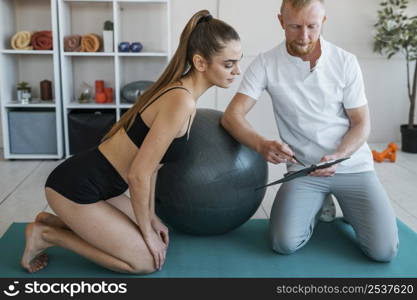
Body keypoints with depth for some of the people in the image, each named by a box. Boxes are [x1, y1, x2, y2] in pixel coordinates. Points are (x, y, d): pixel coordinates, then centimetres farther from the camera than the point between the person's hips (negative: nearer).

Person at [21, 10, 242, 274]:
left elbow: (151, 161, 12)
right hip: (77, 186, -9)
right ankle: (46, 235, 6)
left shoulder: (178, 92, 5)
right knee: (146, 261, 1)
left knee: (156, 240, 17)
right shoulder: (181, 102, -25)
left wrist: (150, 218, 13)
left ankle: (59, 221, 19)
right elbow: (138, 175, -23)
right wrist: (147, 231, -9)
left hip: (94, 183, 9)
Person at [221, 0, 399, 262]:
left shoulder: (346, 62, -5)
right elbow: (232, 116, -12)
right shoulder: (266, 64, -7)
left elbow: (362, 124, -1)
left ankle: (346, 205, 20)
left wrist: (338, 157, -20)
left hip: (353, 165, 1)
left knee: (384, 250, -13)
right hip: (303, 169, 0)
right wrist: (262, 144, -33)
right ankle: (319, 205, 13)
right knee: (285, 243, -20)